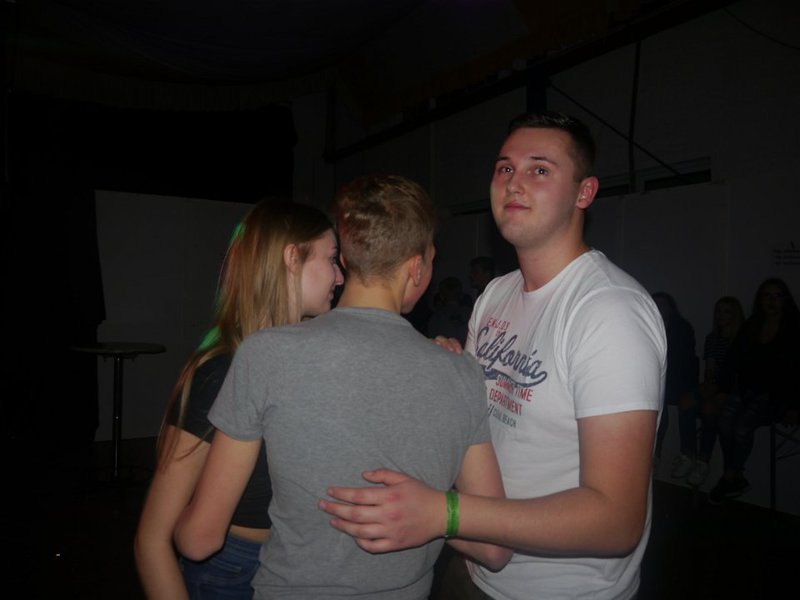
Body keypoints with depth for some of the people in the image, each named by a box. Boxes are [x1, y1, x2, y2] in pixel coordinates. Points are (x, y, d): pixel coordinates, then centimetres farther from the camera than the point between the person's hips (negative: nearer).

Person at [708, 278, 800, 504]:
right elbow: (733, 361, 9)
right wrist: (724, 390, 0)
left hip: (776, 394, -4)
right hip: (746, 390, 4)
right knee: (725, 421, -23)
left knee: (743, 425, -26)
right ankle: (735, 479, -10)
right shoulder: (750, 327, 9)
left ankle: (730, 478, -5)